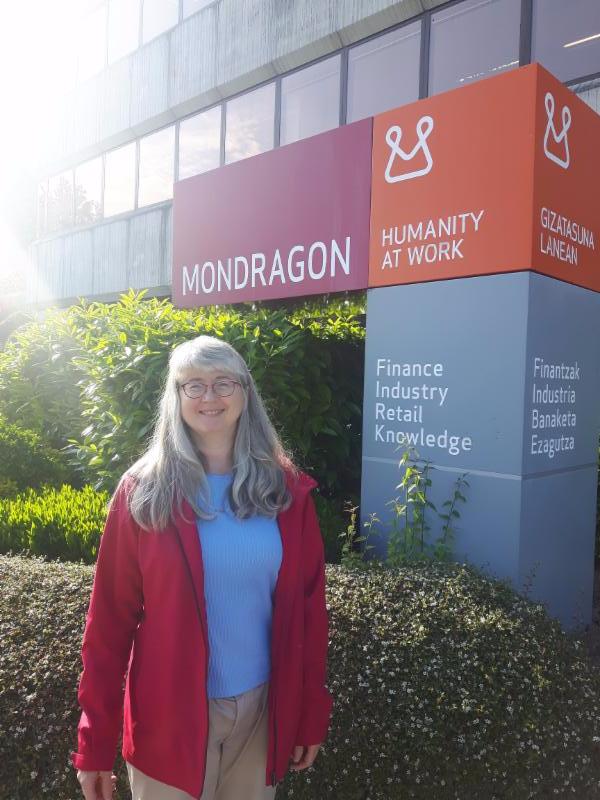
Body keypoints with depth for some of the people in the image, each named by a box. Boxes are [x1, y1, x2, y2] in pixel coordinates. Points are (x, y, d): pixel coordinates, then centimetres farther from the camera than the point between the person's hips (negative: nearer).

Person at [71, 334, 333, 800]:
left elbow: (309, 608, 0)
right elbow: (110, 618, -8)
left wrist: (312, 715, 2)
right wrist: (95, 742, -6)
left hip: (264, 707, 2)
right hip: (168, 714, -2)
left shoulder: (287, 489, -5)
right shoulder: (143, 492, -10)